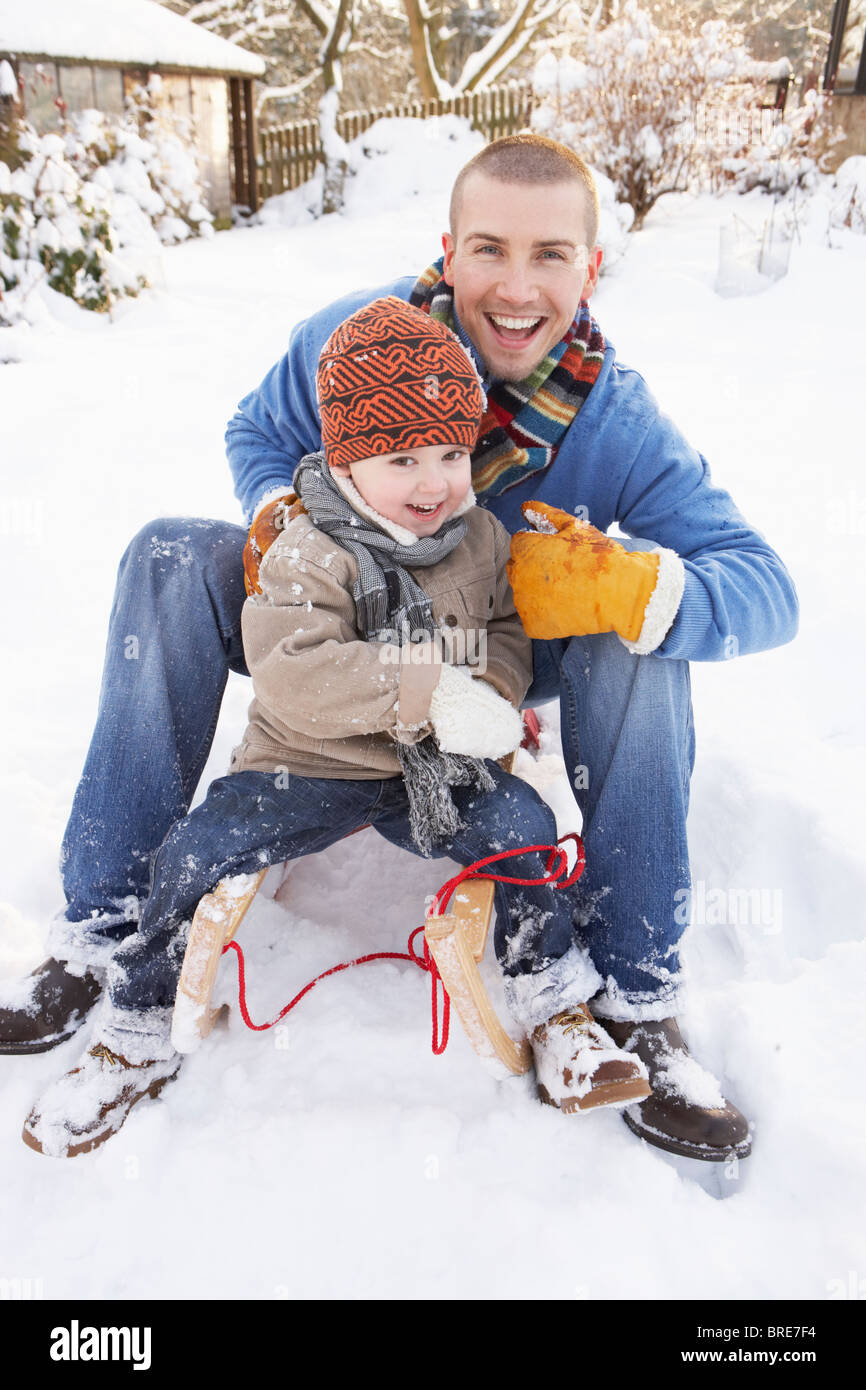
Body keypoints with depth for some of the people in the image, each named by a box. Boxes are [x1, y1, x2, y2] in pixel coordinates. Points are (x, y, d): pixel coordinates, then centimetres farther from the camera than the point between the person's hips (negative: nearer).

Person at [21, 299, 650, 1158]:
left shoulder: (481, 540, 1)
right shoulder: (311, 554, -16)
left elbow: (508, 635, 9)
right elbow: (292, 677, -29)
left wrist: (490, 691, -17)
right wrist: (431, 687, -35)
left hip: (435, 771, 3)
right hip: (309, 766, -2)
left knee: (521, 824, -19)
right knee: (197, 854, -16)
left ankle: (554, 1007, 5)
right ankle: (136, 1039, 9)